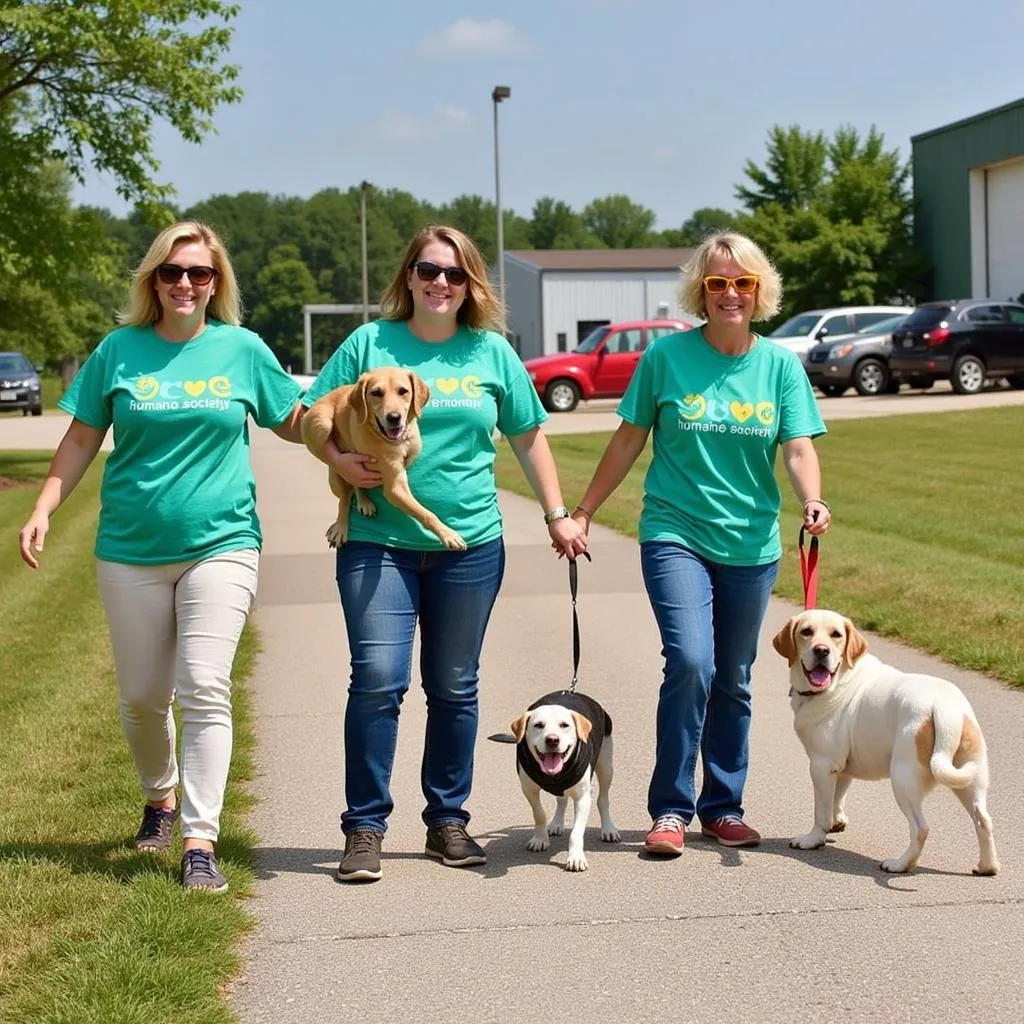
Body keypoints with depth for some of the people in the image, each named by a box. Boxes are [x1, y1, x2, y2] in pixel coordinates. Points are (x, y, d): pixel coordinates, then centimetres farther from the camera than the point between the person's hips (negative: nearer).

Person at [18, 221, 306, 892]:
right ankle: (161, 798, 38)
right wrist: (44, 510, -2)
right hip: (132, 550, 2)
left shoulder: (242, 349, 3)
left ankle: (201, 843, -12)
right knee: (142, 696, 10)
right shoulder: (120, 350, 3)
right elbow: (82, 440, 8)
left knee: (204, 687, -13)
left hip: (221, 542, -2)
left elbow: (295, 422, 12)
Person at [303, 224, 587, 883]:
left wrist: (558, 515, 10)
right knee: (378, 679, -10)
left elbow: (529, 437, 14)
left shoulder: (492, 351, 7)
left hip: (470, 543, 2)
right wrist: (340, 461, -13)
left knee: (454, 687, 9)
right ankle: (365, 828, 0)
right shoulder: (370, 343, 3)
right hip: (378, 541, -2)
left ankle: (448, 820, 21)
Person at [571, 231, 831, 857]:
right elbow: (629, 440, 5)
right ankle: (671, 809, -6)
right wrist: (583, 512, 6)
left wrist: (813, 502, -24)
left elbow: (799, 450, -4)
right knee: (690, 662, -19)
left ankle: (723, 808, 26)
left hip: (751, 545, 3)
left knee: (733, 682, 11)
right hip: (675, 535, -3)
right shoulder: (667, 356, -3)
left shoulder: (780, 365, 2)